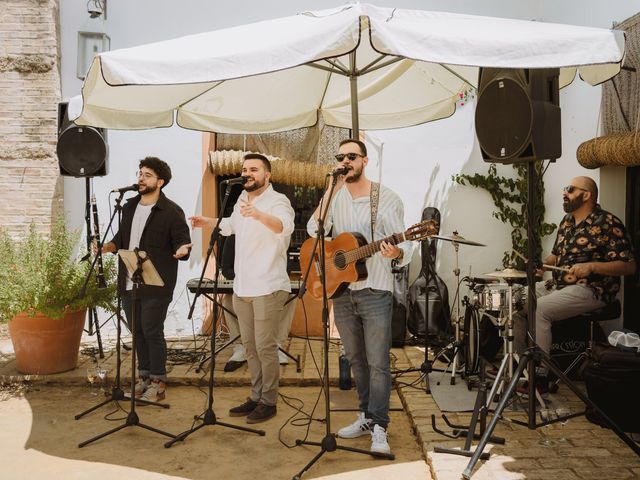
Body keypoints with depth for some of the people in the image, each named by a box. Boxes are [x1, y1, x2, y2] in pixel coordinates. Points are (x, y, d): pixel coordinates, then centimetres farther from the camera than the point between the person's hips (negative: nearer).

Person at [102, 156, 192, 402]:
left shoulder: (172, 212, -8)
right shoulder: (129, 207, 12)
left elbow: (182, 242, -9)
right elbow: (121, 237, 21)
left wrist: (182, 250, -31)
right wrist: (108, 246, 2)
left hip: (155, 285, -6)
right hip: (129, 283, 7)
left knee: (152, 332, -1)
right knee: (137, 332, 13)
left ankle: (158, 383, 12)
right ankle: (143, 376, 28)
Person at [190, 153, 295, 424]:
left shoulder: (277, 201, -12)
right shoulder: (243, 200, 13)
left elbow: (285, 226, -36)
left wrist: (258, 214, -52)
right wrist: (207, 222, 23)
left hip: (267, 288, -8)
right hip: (242, 287, 8)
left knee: (265, 346, -2)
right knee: (249, 345, 15)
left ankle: (269, 401, 14)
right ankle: (256, 396, 28)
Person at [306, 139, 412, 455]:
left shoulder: (386, 199, -6)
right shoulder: (333, 196, 8)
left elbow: (404, 246, -9)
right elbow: (314, 228, 10)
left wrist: (396, 254, -31)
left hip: (375, 291, -5)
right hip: (341, 290, 5)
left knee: (378, 363, -4)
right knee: (356, 360, 14)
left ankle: (379, 428, 5)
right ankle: (367, 415, 28)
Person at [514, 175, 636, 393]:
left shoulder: (608, 223, -12)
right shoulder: (567, 221, 13)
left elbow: (629, 266, -14)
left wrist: (591, 266, -26)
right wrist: (543, 264, 1)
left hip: (591, 290, -9)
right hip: (559, 284, 9)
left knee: (539, 309, -28)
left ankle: (539, 377, -21)